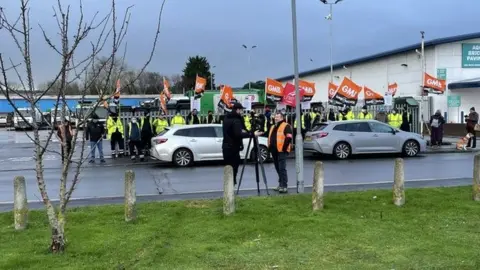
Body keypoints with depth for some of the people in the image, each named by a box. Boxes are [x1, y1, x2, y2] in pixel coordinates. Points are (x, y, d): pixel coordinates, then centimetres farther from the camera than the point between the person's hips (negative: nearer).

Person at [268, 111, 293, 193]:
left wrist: (284, 147, -19)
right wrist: (270, 147, 18)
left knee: (282, 168, -13)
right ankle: (281, 184, 22)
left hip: (281, 151, -9)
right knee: (278, 168, 13)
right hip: (274, 151, 9)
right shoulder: (273, 127, 22)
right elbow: (270, 138, 29)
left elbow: (289, 138, -16)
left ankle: (284, 186, -13)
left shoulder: (286, 126, -6)